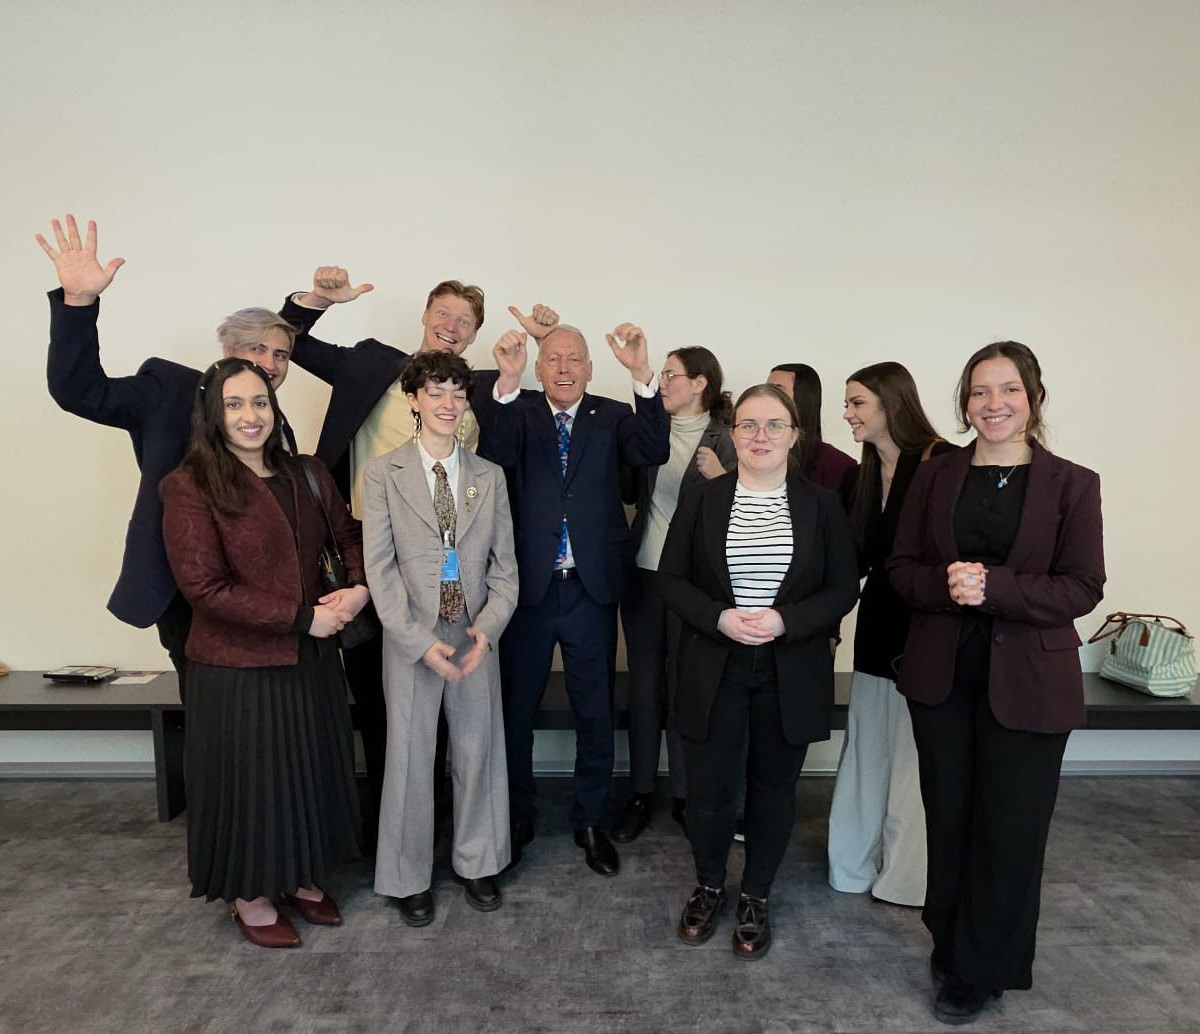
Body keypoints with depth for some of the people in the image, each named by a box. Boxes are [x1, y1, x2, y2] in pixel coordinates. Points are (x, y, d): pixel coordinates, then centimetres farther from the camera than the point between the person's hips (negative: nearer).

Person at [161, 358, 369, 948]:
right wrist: (303, 616, -18)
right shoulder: (190, 488, -13)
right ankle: (250, 895, 35)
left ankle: (301, 877, 40)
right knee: (249, 778, 11)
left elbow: (351, 536, 10)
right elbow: (205, 587, -18)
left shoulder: (308, 475, 3)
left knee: (311, 770, 17)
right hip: (237, 666, -5)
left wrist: (358, 587, -11)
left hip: (311, 657, 6)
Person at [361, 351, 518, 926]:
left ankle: (477, 863, 32)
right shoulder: (382, 473, -3)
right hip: (410, 640, -2)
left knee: (478, 752, 11)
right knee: (410, 758, 8)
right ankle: (409, 878, 28)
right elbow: (379, 567, -7)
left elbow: (505, 563, 5)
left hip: (477, 638, 2)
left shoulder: (490, 478, 5)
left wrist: (488, 627, -11)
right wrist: (420, 640, -14)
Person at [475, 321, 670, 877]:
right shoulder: (517, 413, -1)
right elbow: (492, 454, -21)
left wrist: (642, 374, -31)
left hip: (592, 589, 1)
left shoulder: (612, 417, 0)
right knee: (515, 709, 14)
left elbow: (654, 452, -18)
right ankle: (517, 817, 36)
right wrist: (506, 381, -35)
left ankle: (590, 821, 34)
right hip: (527, 586, 0)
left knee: (595, 712, 13)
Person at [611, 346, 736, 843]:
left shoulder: (722, 440, -4)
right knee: (644, 686, 10)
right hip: (644, 573, 4)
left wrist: (722, 479, -21)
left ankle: (685, 796, 23)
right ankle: (640, 794, 24)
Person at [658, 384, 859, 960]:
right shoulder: (702, 501, -1)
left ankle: (756, 899, 36)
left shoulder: (821, 505, -1)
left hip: (791, 673, 0)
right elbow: (670, 579, -1)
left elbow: (843, 589, -2)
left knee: (773, 787, 13)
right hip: (713, 670, 0)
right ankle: (708, 887, 36)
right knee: (709, 787, 8)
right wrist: (719, 619, -17)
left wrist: (786, 621, -18)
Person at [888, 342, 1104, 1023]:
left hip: (1028, 684, -2)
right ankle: (949, 943, 37)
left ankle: (982, 970, 28)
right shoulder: (935, 477, 4)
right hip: (941, 677, 3)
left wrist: (994, 586, -23)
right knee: (948, 818, 14)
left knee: (1009, 829, 8)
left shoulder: (1073, 485, -4)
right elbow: (902, 567, 3)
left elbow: (1083, 587, -9)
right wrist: (946, 583, -18)